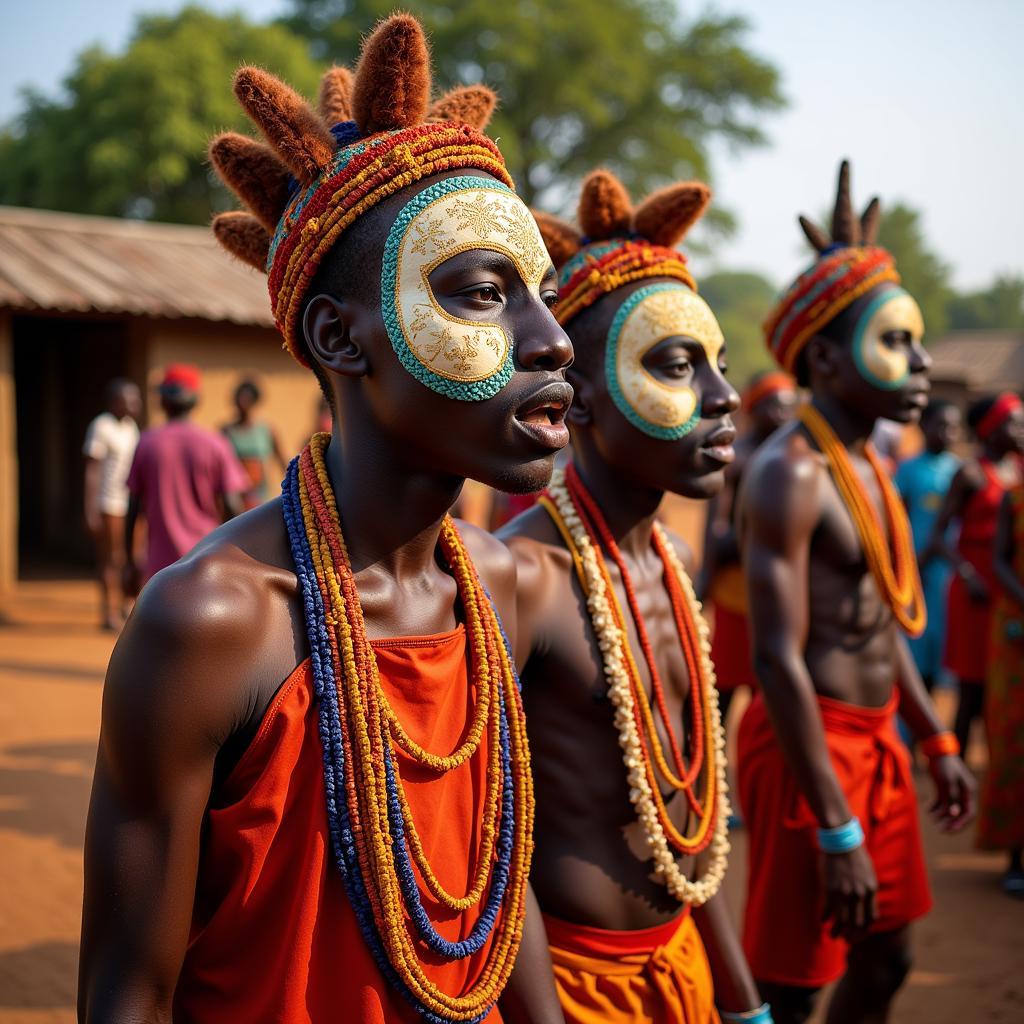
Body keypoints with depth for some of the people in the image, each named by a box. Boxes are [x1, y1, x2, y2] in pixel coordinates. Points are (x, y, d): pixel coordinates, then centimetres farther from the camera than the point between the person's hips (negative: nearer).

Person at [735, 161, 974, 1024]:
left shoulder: (868, 463, 11)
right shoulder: (790, 473, -18)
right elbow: (779, 662, -24)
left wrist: (936, 741, 20)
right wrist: (835, 831, -23)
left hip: (879, 739, 9)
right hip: (813, 743, -9)